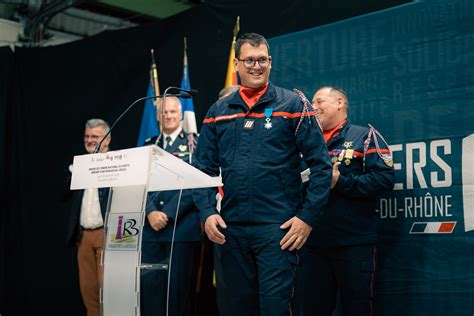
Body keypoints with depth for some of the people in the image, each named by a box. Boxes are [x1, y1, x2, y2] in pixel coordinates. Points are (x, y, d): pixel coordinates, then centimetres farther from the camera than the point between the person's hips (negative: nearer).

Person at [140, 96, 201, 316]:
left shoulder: (194, 143, 2)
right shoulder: (149, 146, 16)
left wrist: (167, 214, -12)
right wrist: (151, 212, -9)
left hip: (182, 226, -3)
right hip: (150, 227, 4)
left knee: (179, 287, -1)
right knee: (149, 282, 0)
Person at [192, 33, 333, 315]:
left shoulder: (292, 105, 0)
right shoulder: (218, 112, 11)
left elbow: (321, 164, -3)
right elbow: (203, 168, 11)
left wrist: (308, 217, -9)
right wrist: (207, 212, -3)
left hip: (277, 228, -4)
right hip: (231, 229, 4)